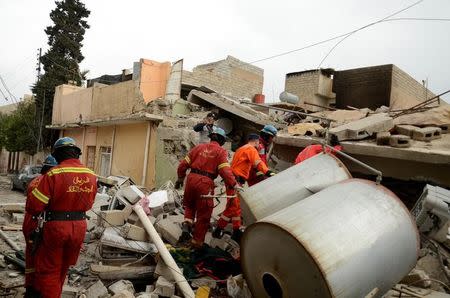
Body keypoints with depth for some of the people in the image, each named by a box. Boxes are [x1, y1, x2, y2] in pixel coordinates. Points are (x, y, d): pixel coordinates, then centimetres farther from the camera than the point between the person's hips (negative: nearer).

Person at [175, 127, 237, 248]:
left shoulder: (199, 147, 12)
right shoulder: (221, 151, 1)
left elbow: (184, 163, 12)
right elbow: (225, 170, -13)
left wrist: (180, 178, 22)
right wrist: (233, 184, -14)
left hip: (192, 178, 4)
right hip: (205, 183, -4)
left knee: (189, 205, 29)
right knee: (203, 213, 9)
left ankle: (187, 225, 8)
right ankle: (197, 241, 17)